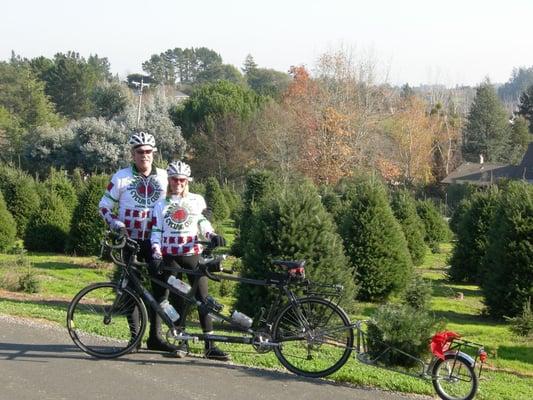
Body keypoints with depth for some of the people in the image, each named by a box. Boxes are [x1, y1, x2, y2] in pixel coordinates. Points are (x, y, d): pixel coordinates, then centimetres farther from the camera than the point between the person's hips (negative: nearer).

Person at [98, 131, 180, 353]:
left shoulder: (164, 177, 4)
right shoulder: (122, 177, -2)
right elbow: (104, 206, 4)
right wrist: (116, 225, -11)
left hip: (155, 241, 2)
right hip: (129, 240, -2)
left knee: (160, 287, -1)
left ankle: (155, 336, 7)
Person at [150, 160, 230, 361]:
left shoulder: (197, 200, 9)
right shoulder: (161, 204, 11)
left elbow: (203, 222, 8)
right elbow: (156, 230, 9)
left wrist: (212, 236, -12)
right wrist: (155, 250, -6)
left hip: (193, 254, -1)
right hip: (170, 256, 1)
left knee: (202, 298, -6)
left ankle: (210, 345, -5)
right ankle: (182, 342, 10)